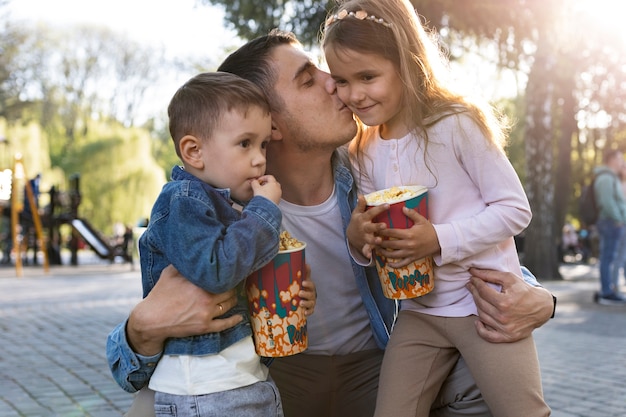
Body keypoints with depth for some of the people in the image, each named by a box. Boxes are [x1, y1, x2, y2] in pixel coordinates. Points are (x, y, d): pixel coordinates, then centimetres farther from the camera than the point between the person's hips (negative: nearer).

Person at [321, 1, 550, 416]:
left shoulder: (457, 125, -14)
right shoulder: (364, 154, 4)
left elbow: (515, 208, -12)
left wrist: (440, 239, -24)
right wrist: (359, 237, -13)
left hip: (485, 301, -5)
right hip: (418, 309, 5)